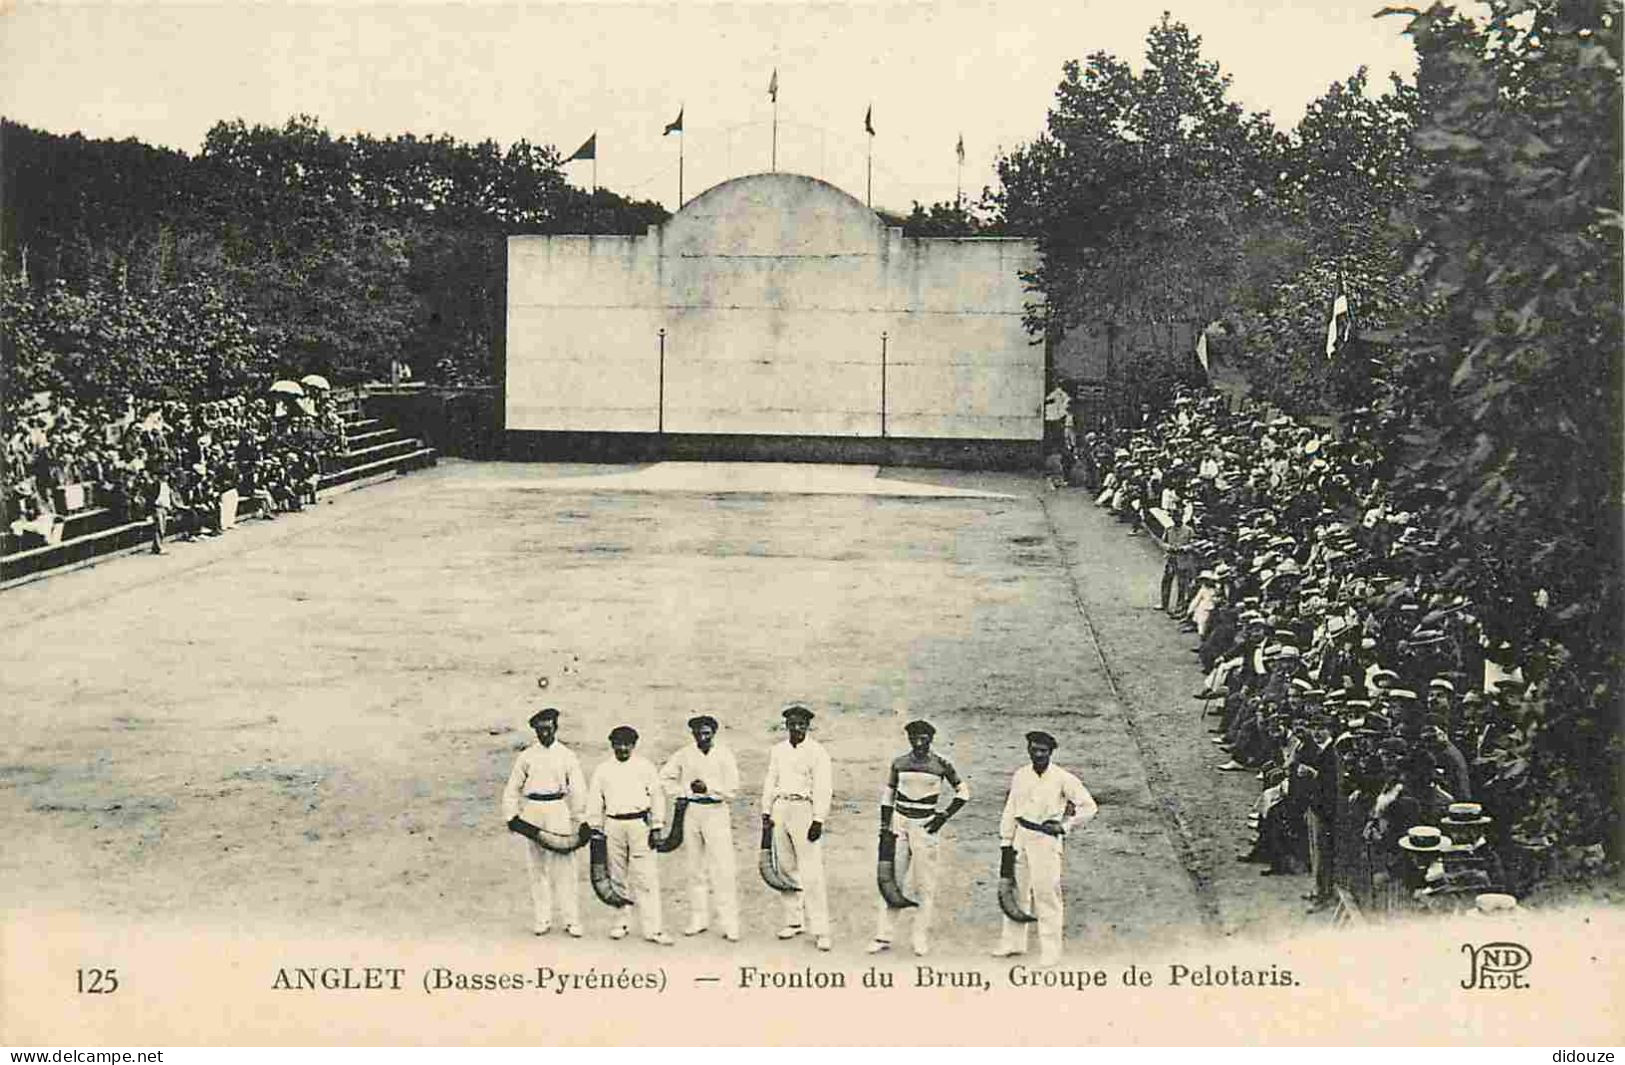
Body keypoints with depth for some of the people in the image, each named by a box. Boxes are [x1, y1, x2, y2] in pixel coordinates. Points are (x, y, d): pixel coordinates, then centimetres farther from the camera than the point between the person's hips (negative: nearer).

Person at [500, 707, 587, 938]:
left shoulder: (567, 756, 4)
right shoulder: (526, 756, 7)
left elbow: (578, 791, 5)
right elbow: (512, 789, 12)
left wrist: (579, 820, 3)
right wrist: (510, 815, 5)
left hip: (559, 813, -2)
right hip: (532, 813, 2)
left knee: (564, 867, -5)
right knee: (536, 867, 4)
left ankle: (571, 920, 0)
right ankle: (541, 920, 10)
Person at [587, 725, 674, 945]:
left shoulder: (644, 766, 7)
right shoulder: (602, 770, 12)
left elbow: (657, 796, 5)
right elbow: (594, 801, 14)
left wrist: (657, 827, -1)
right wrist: (595, 829, 8)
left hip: (640, 824, -2)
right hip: (613, 825, 2)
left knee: (646, 878, -7)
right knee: (617, 877, 7)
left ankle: (652, 929, -8)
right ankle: (619, 923, 19)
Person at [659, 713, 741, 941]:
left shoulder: (724, 755, -3)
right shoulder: (684, 754, 4)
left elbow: (731, 790, -6)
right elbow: (665, 776, 17)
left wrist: (708, 789, -17)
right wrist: (683, 791, 5)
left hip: (716, 812, -3)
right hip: (690, 811, 3)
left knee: (722, 869, -8)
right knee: (695, 868, 9)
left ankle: (729, 924, -8)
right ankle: (699, 918, 19)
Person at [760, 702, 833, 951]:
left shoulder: (817, 752, -4)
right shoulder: (778, 751, 13)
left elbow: (822, 788, -9)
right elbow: (770, 782, 18)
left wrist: (818, 820, -15)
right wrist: (766, 812, 9)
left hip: (804, 810, -6)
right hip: (781, 809, 6)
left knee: (811, 873, -9)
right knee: (786, 868, 10)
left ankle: (820, 930, -8)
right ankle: (794, 921, 21)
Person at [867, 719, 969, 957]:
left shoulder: (941, 765, -2)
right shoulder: (899, 763, 6)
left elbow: (963, 792, 6)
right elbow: (888, 794, 15)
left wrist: (944, 815, -3)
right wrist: (885, 825, 8)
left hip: (925, 826, -2)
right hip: (899, 823, 3)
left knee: (925, 884, -2)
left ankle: (921, 939, 5)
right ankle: (883, 936, 5)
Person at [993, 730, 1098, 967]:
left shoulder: (1062, 779, -7)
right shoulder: (1020, 776, 6)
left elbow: (1089, 807, -3)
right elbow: (1010, 809, 13)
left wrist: (1065, 826, -7)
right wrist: (1005, 841, 11)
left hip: (1046, 839, -5)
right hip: (1021, 836, 5)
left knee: (1046, 893, -6)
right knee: (1016, 889, 12)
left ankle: (1050, 950, 2)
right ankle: (1013, 943, 24)